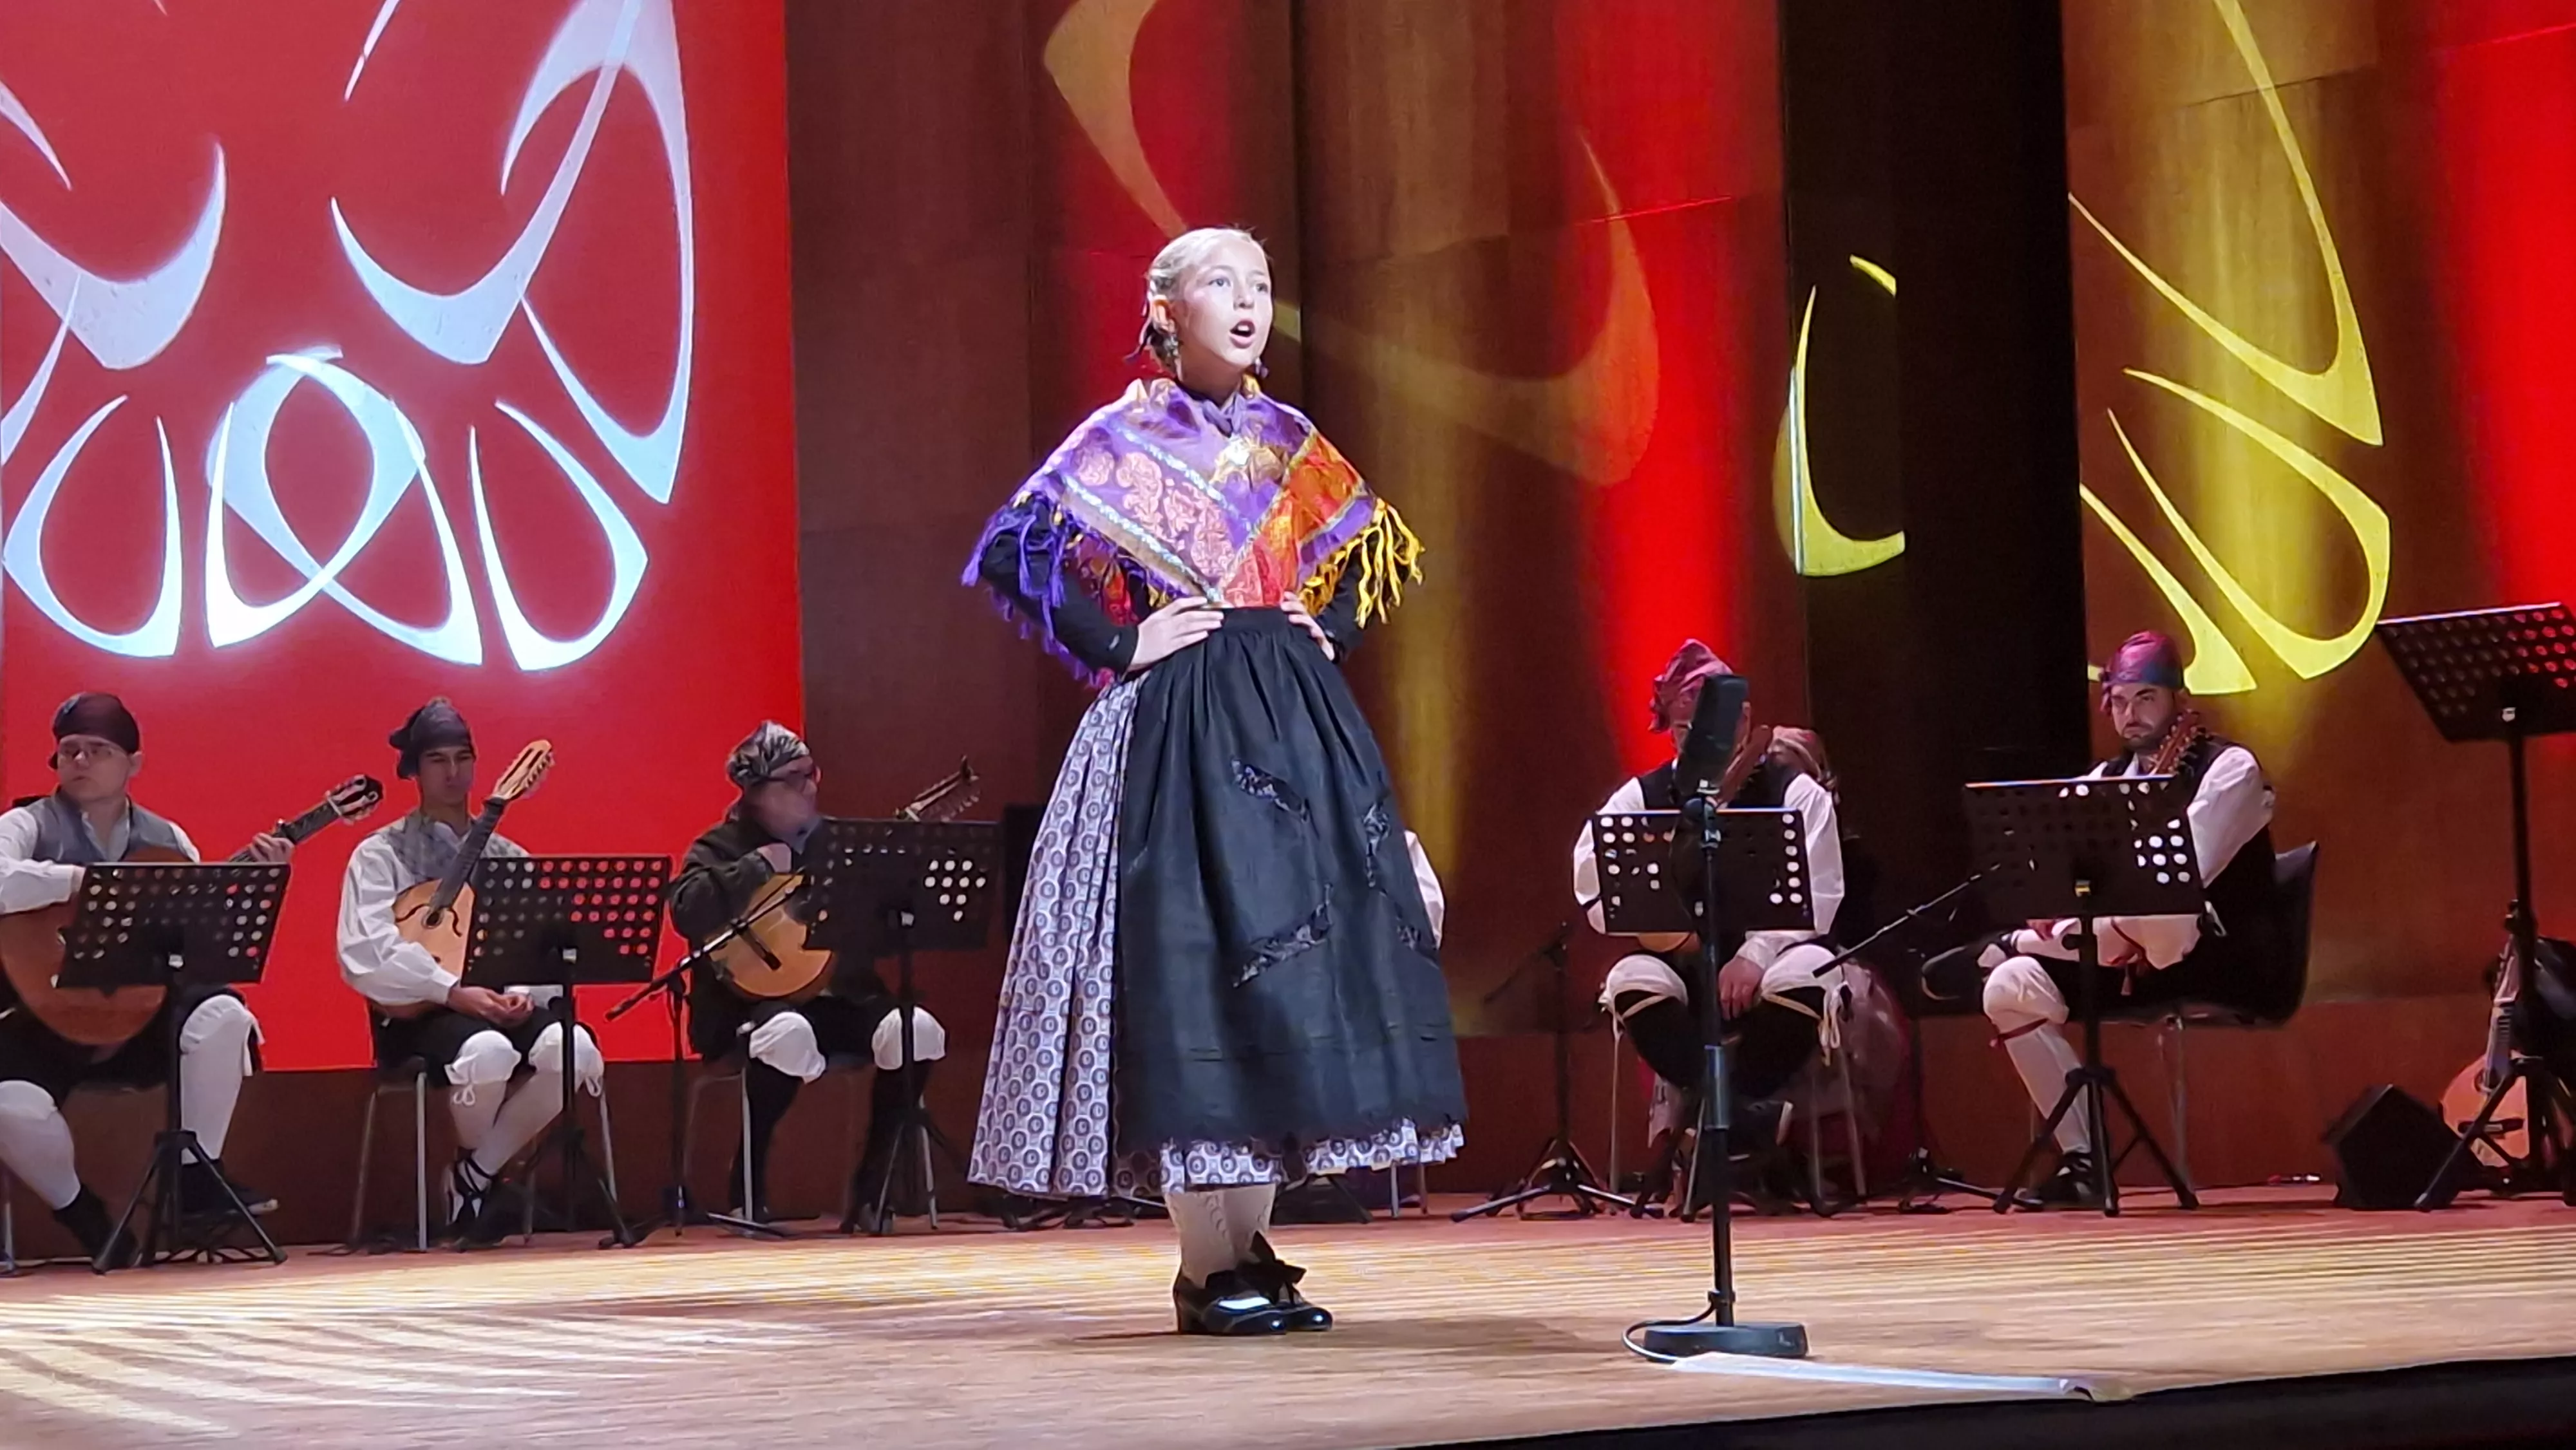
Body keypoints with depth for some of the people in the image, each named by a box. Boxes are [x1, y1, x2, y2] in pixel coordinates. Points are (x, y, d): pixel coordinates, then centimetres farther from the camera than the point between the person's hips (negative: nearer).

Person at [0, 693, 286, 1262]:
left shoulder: (165, 839, 11)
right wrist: (84, 880, -30)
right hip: (51, 1018, -3)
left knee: (222, 1015, -27)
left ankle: (196, 1175, -6)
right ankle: (80, 1211, 3)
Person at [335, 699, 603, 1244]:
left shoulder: (509, 857, 19)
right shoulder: (381, 854, 6)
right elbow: (368, 953, -10)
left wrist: (526, 993, -11)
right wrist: (455, 992, -19)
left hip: (504, 1009, 4)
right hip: (419, 1015, -4)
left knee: (571, 1048, -29)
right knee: (488, 1051, -38)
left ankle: (473, 1176, -13)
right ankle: (477, 1168, -5)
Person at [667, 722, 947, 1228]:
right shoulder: (722, 846, 0)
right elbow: (688, 913, -20)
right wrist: (758, 867, -17)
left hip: (841, 997, 5)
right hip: (752, 1001, -5)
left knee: (919, 1031, -22)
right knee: (789, 1032, -39)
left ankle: (871, 1188, -7)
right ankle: (748, 1187, -16)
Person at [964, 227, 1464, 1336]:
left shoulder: (1287, 440, 14)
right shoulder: (1124, 438, -1)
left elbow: (1382, 548, 26)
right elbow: (1012, 551, -8)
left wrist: (1332, 635, 10)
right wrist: (1119, 644, -11)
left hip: (1296, 725, 6)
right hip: (1178, 731, -6)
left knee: (1298, 970, 4)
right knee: (1195, 969, -8)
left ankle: (1251, 1250, 13)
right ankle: (1207, 1268, -4)